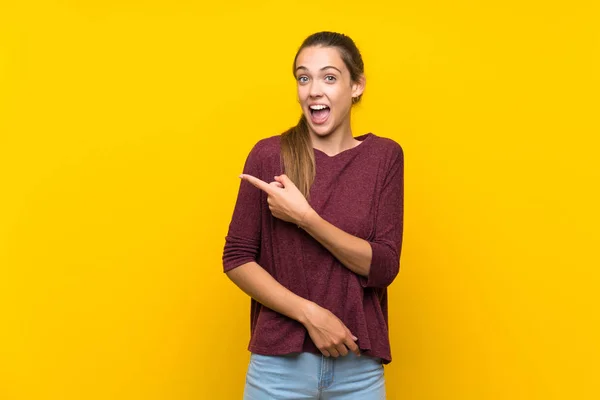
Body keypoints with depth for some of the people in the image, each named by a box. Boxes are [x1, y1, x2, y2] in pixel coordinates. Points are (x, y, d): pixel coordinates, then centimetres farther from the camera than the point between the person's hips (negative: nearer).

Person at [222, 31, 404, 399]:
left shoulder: (384, 156, -2)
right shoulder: (268, 155, -6)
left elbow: (383, 268, -8)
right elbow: (237, 259, -3)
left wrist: (304, 217, -18)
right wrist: (310, 314, -13)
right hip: (281, 362, -1)